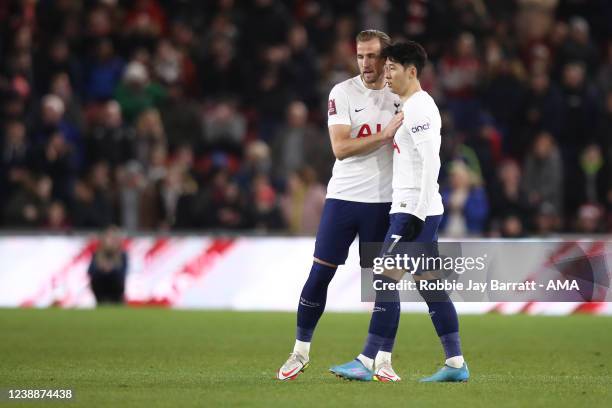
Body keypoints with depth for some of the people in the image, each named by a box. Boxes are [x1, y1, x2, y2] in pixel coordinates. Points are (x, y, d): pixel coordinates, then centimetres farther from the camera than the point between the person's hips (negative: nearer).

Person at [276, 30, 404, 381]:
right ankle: (301, 352, 13)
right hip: (343, 197, -1)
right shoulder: (343, 93, -4)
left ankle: (384, 359, 9)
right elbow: (341, 148, -14)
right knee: (320, 274, 1)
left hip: (383, 201, 1)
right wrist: (385, 134, -23)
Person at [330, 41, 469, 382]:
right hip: (414, 210, 10)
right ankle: (456, 363, 7)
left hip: (413, 210, -10)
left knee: (385, 281, -9)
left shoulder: (419, 108, -13)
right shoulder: (412, 106, 19)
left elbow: (431, 163, -20)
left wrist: (417, 213, -22)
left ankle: (367, 363, -9)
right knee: (430, 285, 9)